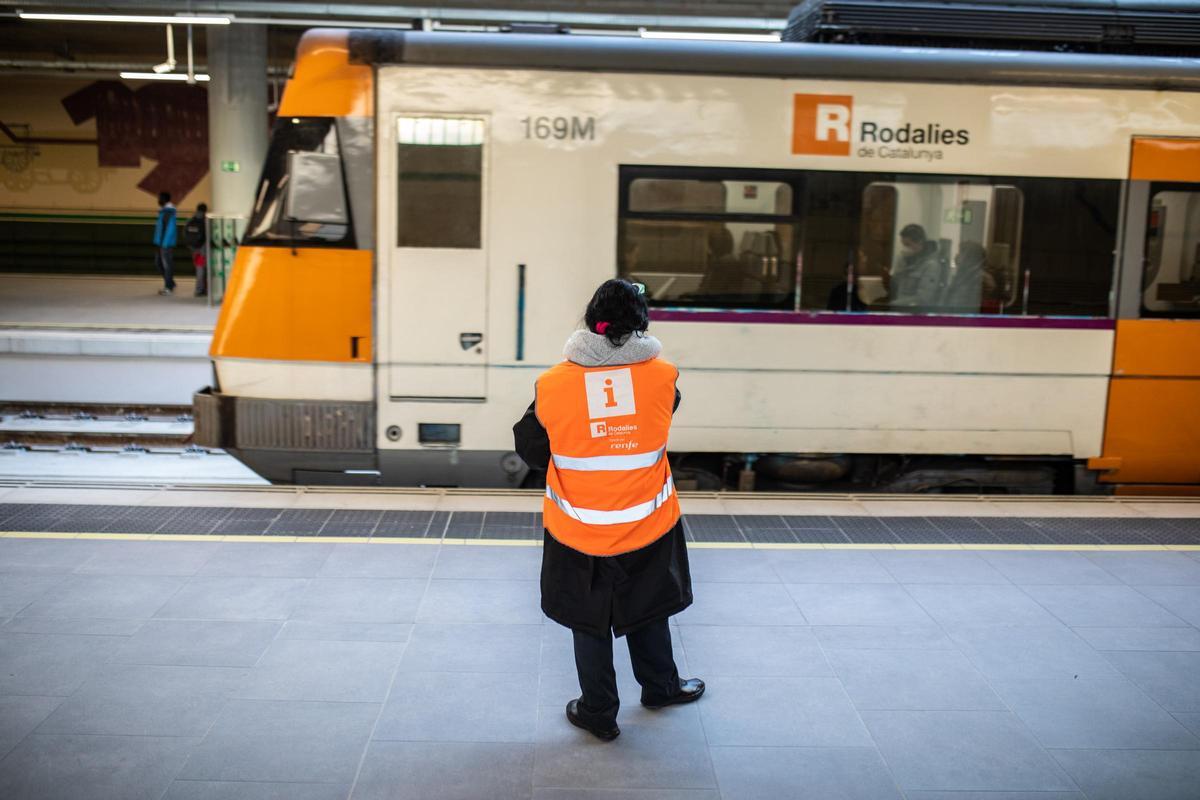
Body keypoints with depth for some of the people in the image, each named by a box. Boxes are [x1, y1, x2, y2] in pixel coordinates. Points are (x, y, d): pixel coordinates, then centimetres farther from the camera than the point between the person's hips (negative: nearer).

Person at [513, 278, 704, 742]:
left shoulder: (553, 384, -15)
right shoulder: (662, 377, -14)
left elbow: (533, 453, -3)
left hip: (578, 532, -1)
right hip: (647, 526, 1)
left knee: (590, 620, 17)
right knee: (645, 608, 24)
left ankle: (598, 712, 31)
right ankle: (660, 687, 46)